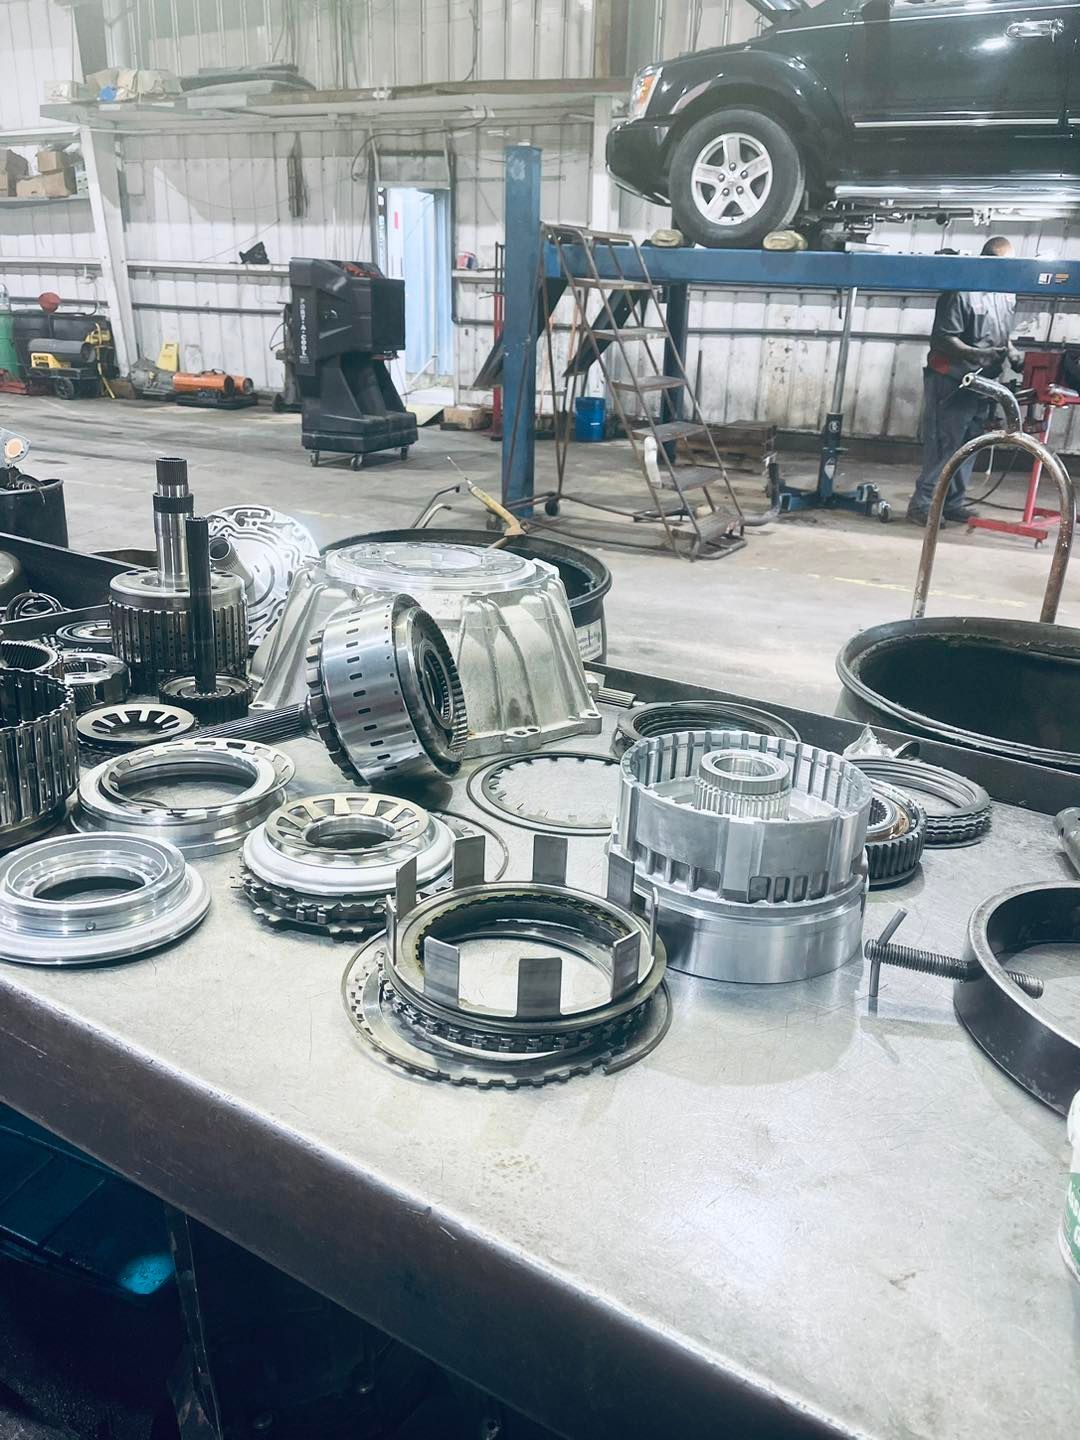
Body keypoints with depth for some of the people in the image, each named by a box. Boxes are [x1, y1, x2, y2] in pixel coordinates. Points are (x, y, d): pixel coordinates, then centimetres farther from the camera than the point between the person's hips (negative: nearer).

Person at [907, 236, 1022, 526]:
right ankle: (922, 504, -1)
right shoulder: (961, 293, -16)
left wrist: (1012, 351, 4)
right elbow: (942, 339, -18)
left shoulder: (1007, 295, 11)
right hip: (951, 384, -8)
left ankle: (954, 502, 18)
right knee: (943, 445, -7)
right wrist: (978, 354, -27)